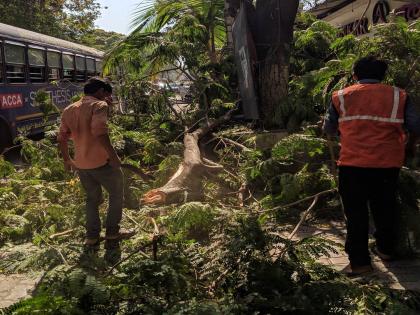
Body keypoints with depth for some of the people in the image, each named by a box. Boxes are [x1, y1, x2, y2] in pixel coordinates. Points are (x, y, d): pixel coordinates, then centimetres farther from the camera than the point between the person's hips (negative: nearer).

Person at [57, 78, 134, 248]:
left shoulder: (69, 110, 12)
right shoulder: (99, 105, -10)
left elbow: (62, 138, 13)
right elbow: (99, 131, -27)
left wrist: (67, 160, 24)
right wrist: (113, 155, -24)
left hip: (81, 163, 7)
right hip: (100, 162, -6)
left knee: (92, 198, 21)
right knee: (116, 194, 13)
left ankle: (92, 236, 21)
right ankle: (112, 232, 18)